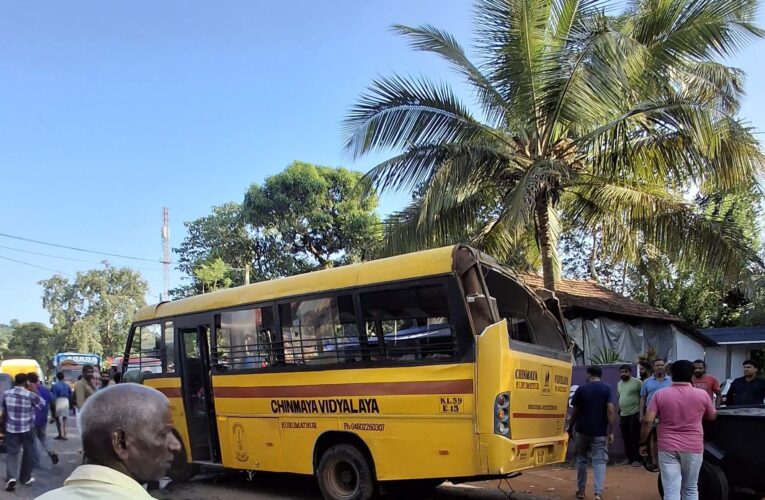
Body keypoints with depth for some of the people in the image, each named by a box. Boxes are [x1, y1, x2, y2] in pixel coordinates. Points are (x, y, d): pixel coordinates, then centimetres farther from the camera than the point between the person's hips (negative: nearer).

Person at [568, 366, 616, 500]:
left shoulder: (581, 389, 0)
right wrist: (611, 431, -9)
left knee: (581, 459, 15)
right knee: (599, 461, 2)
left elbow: (575, 411, 3)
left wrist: (570, 427, 17)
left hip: (582, 430, 1)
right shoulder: (607, 388, -3)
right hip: (600, 432, -1)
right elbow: (610, 410, -13)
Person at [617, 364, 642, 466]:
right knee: (626, 438, 11)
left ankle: (636, 459, 5)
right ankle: (629, 457, 21)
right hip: (623, 415, 7)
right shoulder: (619, 384, 13)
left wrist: (642, 413, -15)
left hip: (634, 414, -7)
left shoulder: (637, 382, -9)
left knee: (635, 438, -3)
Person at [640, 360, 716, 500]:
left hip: (667, 447, -1)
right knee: (690, 488, 18)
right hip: (693, 447, 1)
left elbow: (647, 421, -8)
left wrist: (643, 443, 4)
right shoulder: (702, 394, -1)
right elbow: (712, 416, 17)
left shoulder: (660, 394, -3)